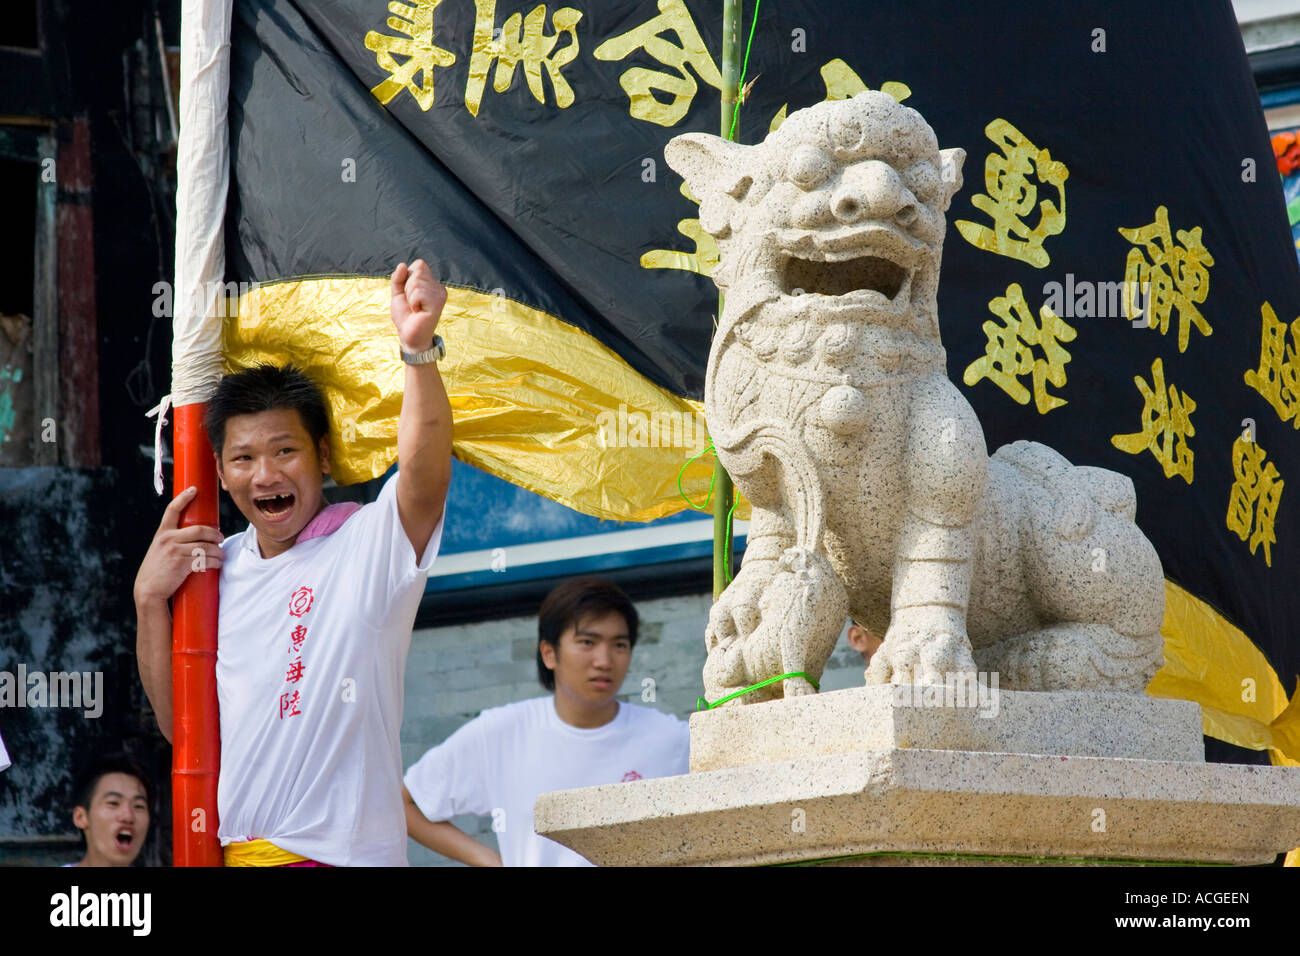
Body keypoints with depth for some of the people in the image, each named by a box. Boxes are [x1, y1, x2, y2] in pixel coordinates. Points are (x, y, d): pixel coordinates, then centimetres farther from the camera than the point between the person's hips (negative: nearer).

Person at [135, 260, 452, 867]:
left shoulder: (367, 543, -6)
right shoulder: (219, 566, 10)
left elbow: (426, 476, -27)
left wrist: (418, 348, -42)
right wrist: (149, 600, 0)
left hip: (341, 851, -5)